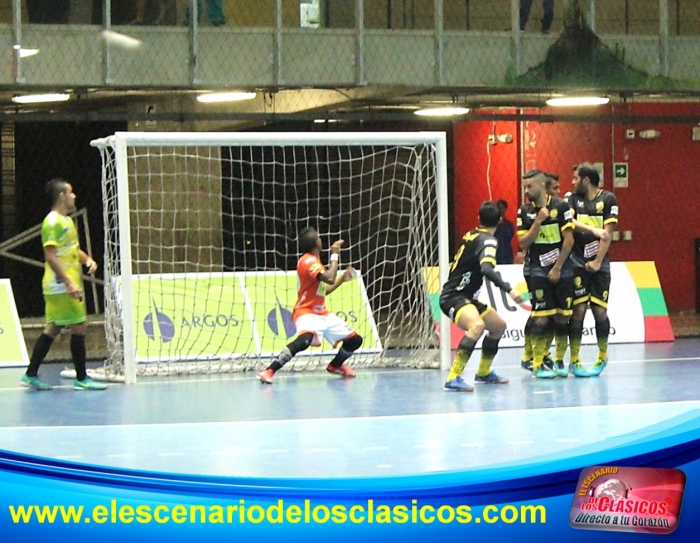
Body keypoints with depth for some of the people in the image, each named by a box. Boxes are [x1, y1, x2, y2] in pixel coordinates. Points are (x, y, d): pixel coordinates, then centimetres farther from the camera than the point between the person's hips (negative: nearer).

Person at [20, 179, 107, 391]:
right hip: (62, 286, -10)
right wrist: (69, 283, -25)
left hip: (64, 286, 10)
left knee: (53, 328, 10)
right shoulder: (53, 222, -14)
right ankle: (81, 379, -1)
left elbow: (74, 249, 28)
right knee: (79, 326, -6)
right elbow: (50, 257, -21)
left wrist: (87, 260, 7)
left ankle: (31, 375, 12)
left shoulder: (66, 220, 17)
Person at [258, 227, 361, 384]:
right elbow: (329, 279, -31)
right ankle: (269, 371, -33)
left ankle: (335, 365, 36)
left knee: (355, 340, 10)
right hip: (307, 312, -10)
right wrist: (335, 255, -22)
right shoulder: (308, 261, -16)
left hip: (322, 313, 10)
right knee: (304, 340, -39)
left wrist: (342, 278, 14)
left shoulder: (314, 261, 16)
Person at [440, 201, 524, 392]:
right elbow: (486, 269, -33)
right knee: (477, 326, -36)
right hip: (454, 297, -10)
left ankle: (483, 373, 36)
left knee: (499, 325, 22)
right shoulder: (488, 240, -16)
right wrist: (509, 290, -39)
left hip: (466, 297, 10)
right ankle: (453, 378, -41)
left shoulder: (470, 236, 9)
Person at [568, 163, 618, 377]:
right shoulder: (572, 198, 8)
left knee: (600, 310, 0)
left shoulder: (608, 199, 1)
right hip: (578, 261, 1)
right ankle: (574, 359, -1)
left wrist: (598, 261, -9)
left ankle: (602, 356, 18)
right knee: (578, 309, -6)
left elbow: (608, 233, -4)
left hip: (599, 263, -1)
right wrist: (592, 229, -21)